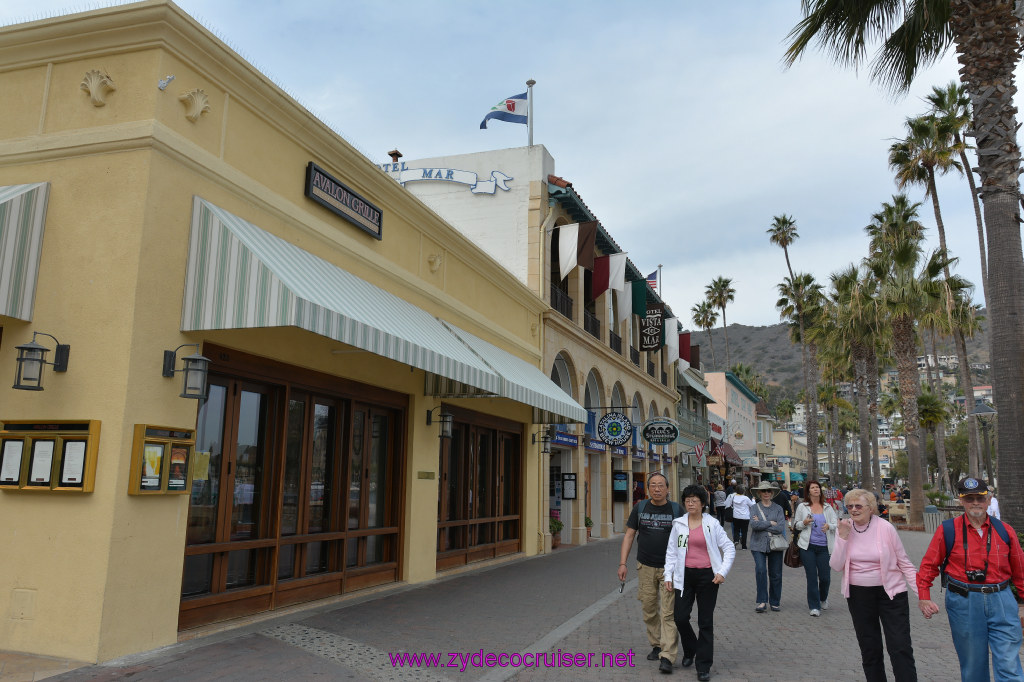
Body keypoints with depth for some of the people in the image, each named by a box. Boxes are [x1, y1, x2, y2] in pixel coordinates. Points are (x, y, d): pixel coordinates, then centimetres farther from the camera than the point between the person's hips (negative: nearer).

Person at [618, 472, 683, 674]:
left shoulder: (676, 509, 0)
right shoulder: (640, 508, 4)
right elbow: (629, 536, 5)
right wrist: (622, 563, -2)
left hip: (669, 568, -2)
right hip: (645, 567, 2)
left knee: (668, 613, -7)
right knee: (649, 611, 9)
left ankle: (667, 656, -6)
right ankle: (656, 646, 27)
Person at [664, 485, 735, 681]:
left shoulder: (712, 524, -1)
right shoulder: (678, 524, 5)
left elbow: (729, 548, 3)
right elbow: (672, 551, 10)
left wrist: (722, 572, -7)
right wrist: (668, 575, 2)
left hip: (707, 576, -2)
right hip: (685, 575, 2)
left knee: (705, 621, 4)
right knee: (680, 617, -3)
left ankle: (704, 666, 14)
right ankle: (689, 651, 27)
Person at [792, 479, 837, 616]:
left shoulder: (827, 508, 9)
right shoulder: (802, 507, 6)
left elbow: (837, 524, 8)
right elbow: (795, 526, 10)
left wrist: (829, 526, -14)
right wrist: (804, 523, -10)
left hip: (824, 547, 1)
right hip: (808, 547, -1)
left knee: (825, 577, 0)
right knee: (811, 577, -2)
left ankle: (823, 598, 31)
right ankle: (814, 606, 7)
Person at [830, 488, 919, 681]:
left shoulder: (885, 528, -10)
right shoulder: (844, 529, -2)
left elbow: (904, 562, -3)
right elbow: (836, 566, -6)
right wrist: (843, 537, -16)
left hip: (890, 593, -3)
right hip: (859, 595, 3)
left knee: (900, 648, -6)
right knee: (869, 650, 13)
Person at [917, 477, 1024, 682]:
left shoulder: (1005, 531, 3)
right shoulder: (947, 530, -3)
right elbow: (929, 565, 2)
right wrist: (924, 597, -5)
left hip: (1001, 601, 1)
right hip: (963, 603, -1)